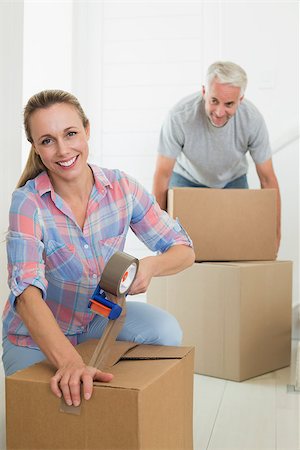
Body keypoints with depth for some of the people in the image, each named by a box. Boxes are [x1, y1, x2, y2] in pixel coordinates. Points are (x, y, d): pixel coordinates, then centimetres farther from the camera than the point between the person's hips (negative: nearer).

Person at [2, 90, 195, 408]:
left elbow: (184, 250, -9)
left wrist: (150, 266, -33)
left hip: (99, 316, 3)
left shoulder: (120, 187, -14)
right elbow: (27, 290, -36)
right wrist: (69, 362, -52)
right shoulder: (28, 202, -23)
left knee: (165, 331, -22)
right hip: (35, 338, -2)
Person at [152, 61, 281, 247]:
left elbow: (268, 178, -19)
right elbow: (163, 174, -25)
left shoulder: (253, 119, -28)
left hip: (233, 181, 2)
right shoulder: (179, 116, -35)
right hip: (187, 179, -1)